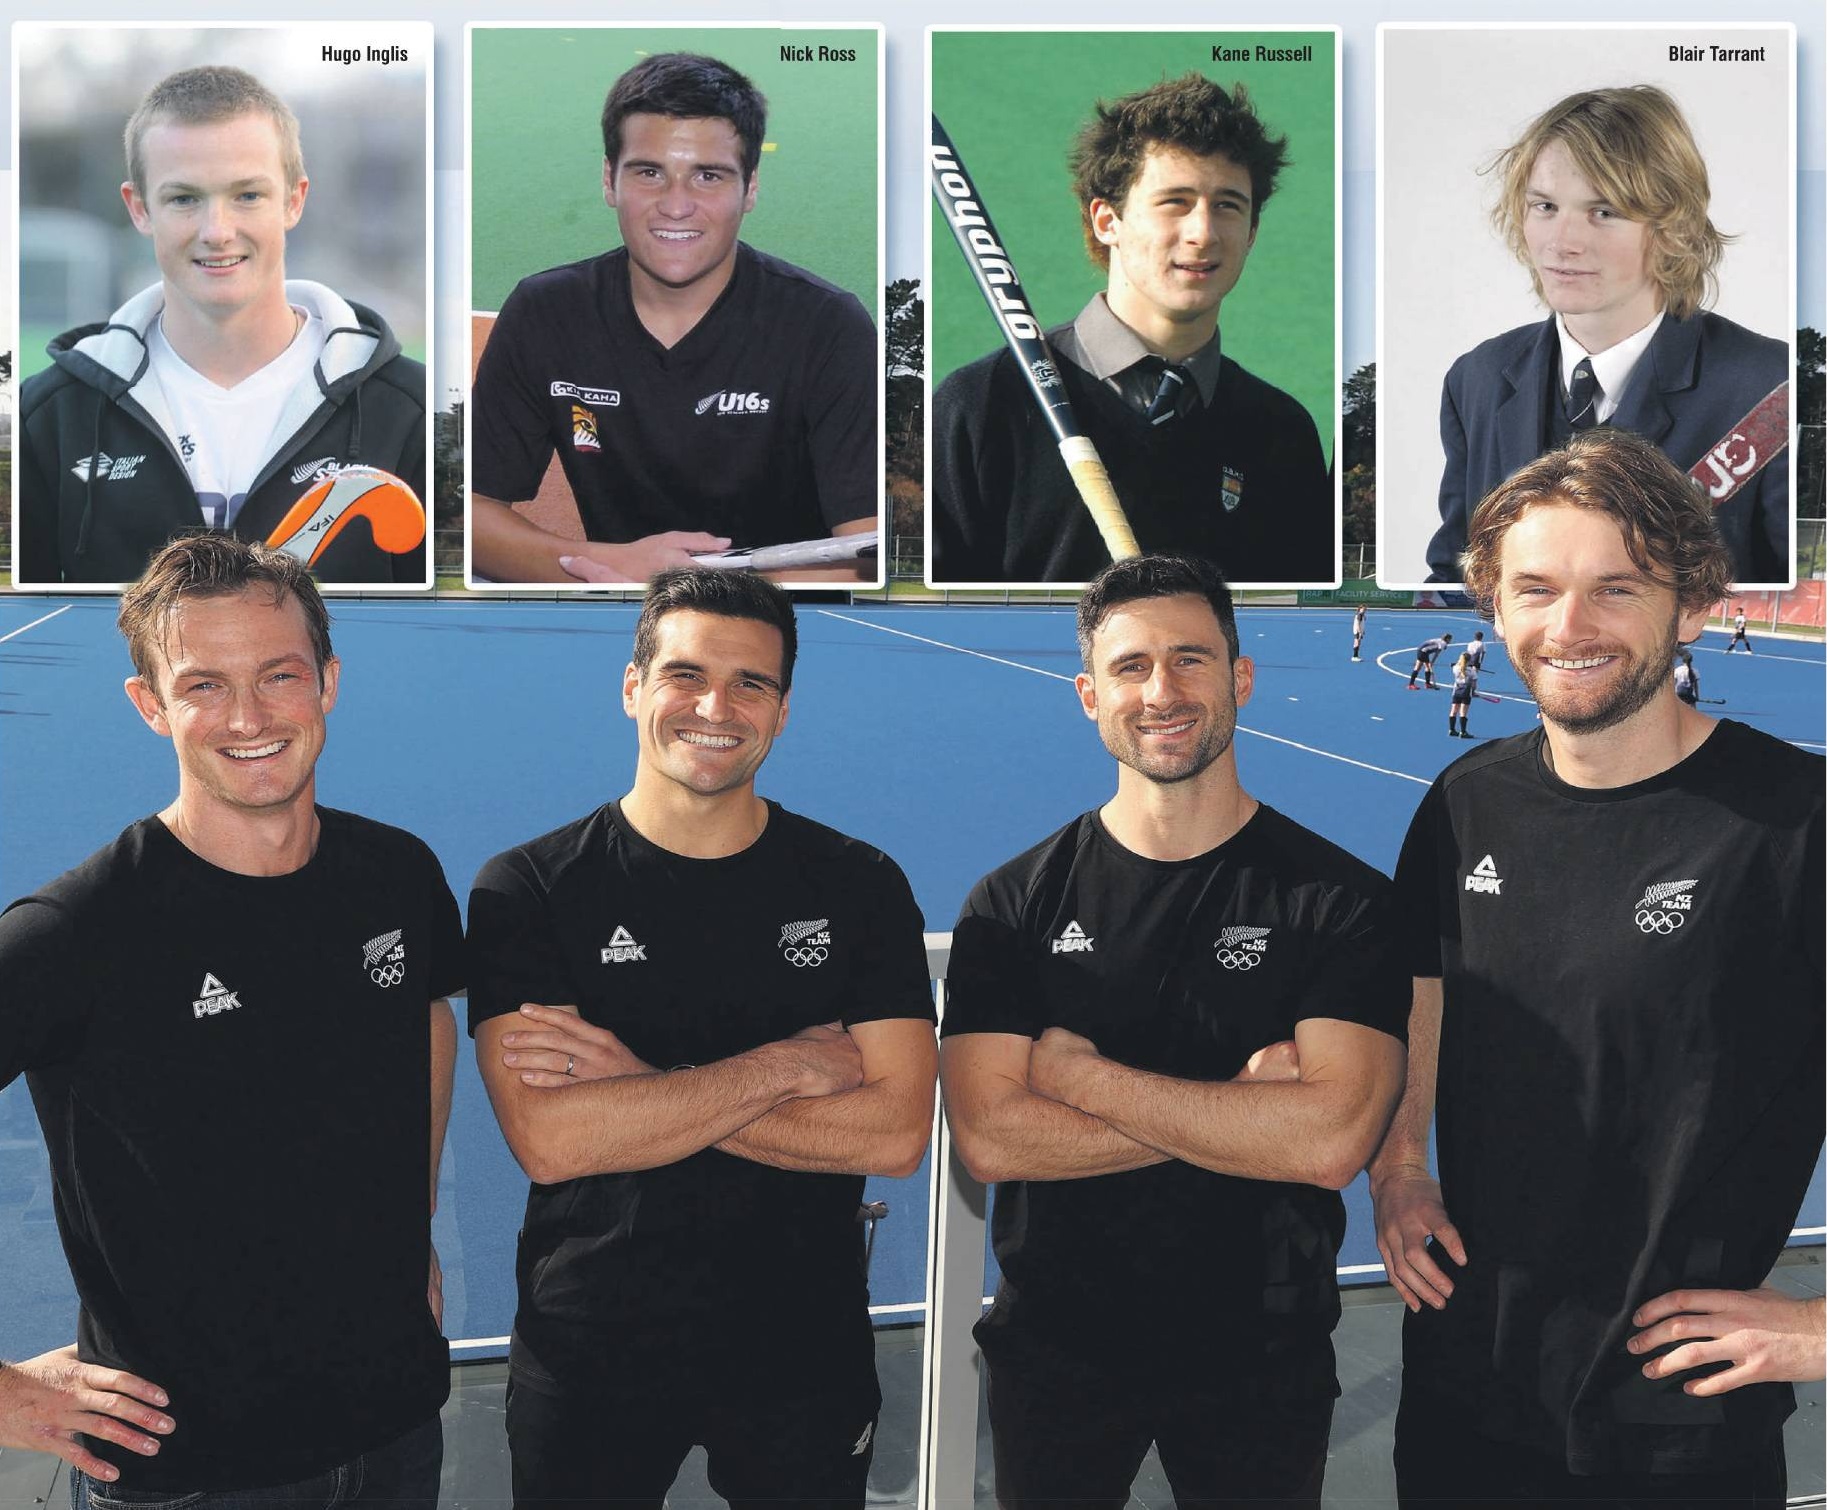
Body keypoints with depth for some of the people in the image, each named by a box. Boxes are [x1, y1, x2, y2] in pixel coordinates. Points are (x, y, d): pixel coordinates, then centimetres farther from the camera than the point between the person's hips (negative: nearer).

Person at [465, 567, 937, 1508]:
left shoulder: (857, 886, -3)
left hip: (803, 1349, 1)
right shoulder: (527, 891, -7)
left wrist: (644, 1087, -17)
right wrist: (786, 1064, -18)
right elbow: (547, 1138, -19)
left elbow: (896, 1135, -13)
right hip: (588, 1353, -1)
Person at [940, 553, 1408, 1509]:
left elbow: (1331, 1142, -22)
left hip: (1261, 1359, -1)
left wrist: (1080, 1072, -18)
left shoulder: (1340, 900, -9)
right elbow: (988, 1135, -16)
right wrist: (1240, 1107, -19)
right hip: (1052, 1350, 1)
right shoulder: (1016, 906, -4)